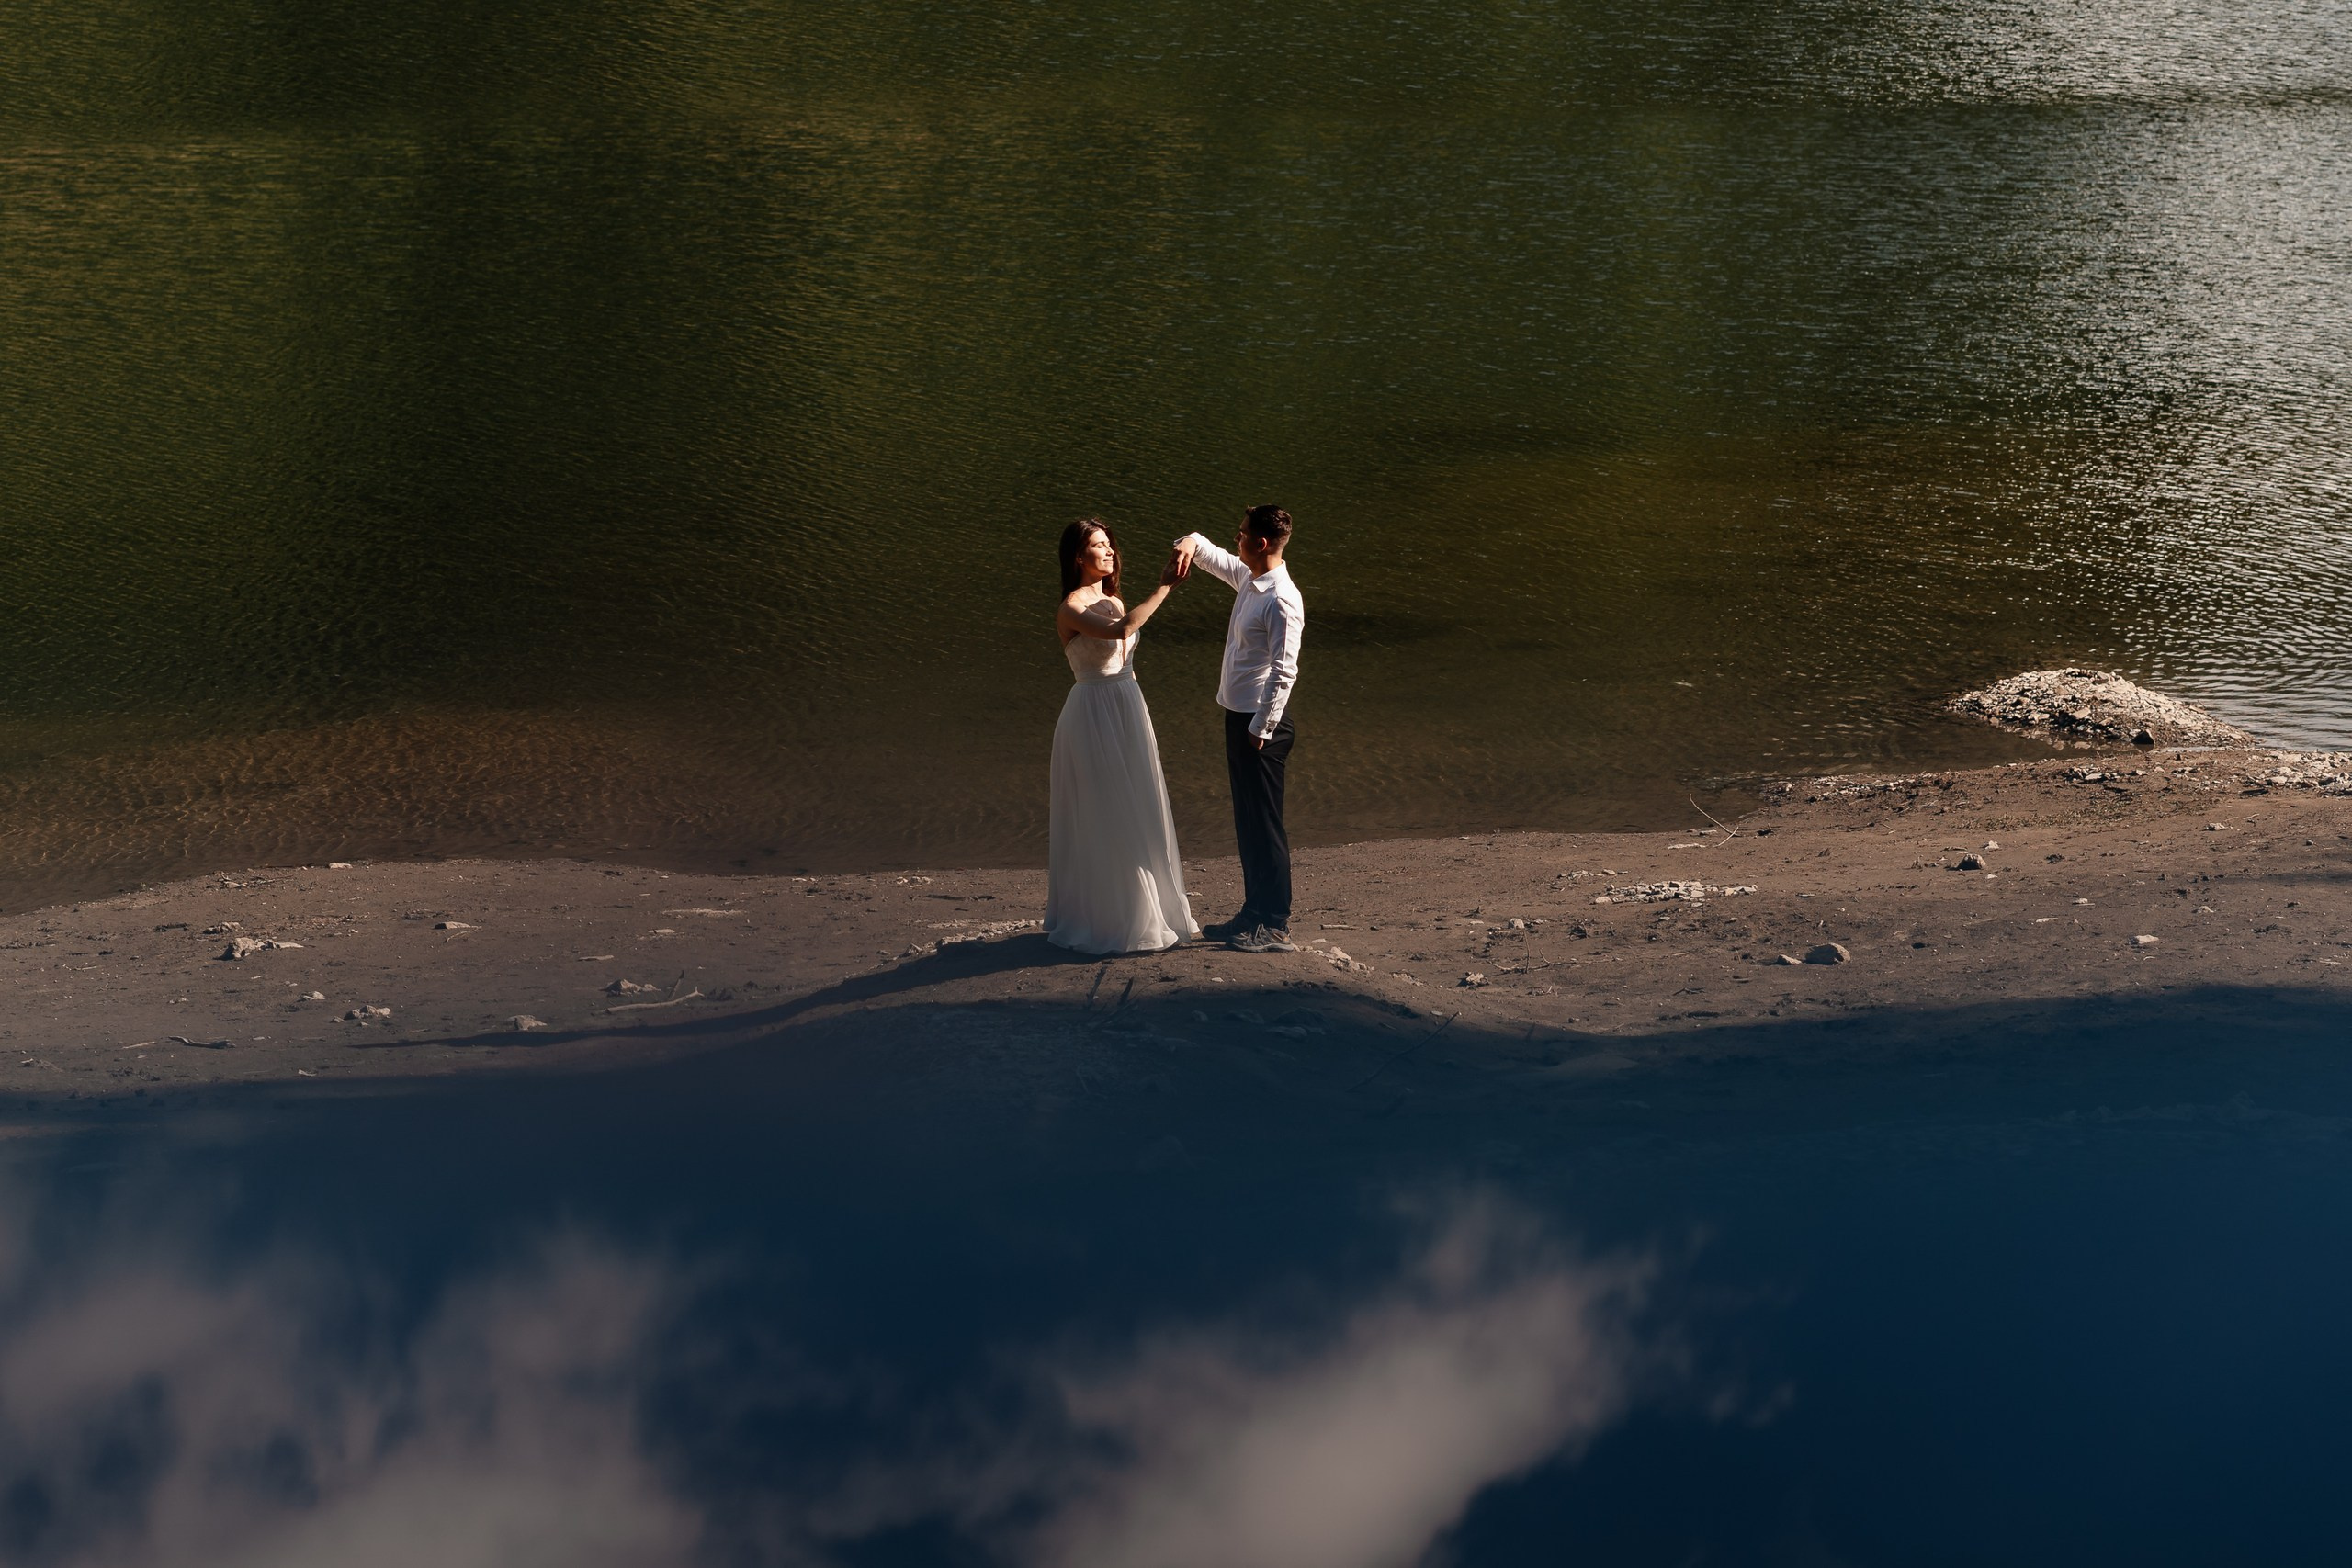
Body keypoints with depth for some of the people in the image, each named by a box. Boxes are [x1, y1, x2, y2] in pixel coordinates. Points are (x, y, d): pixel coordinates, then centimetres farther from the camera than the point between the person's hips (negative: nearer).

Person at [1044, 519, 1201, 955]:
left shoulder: (1113, 603, 11)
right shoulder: (1071, 610, -15)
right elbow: (1119, 632, -33)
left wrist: (1144, 729, 17)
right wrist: (1164, 587, -28)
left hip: (1128, 711, 8)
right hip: (1094, 717, -8)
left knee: (1133, 817, 13)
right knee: (1102, 821, -1)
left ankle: (1136, 912, 23)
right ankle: (1099, 919, 9)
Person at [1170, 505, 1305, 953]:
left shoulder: (1282, 600, -21)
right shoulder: (1247, 579, 7)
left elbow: (1284, 672, -24)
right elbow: (1211, 555, 24)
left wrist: (1261, 730, -23)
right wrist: (1190, 543, 0)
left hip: (1261, 721, -10)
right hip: (1238, 715, 10)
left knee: (1264, 823, -4)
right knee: (1247, 821, 16)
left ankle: (1275, 926, 2)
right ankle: (1253, 913, 26)